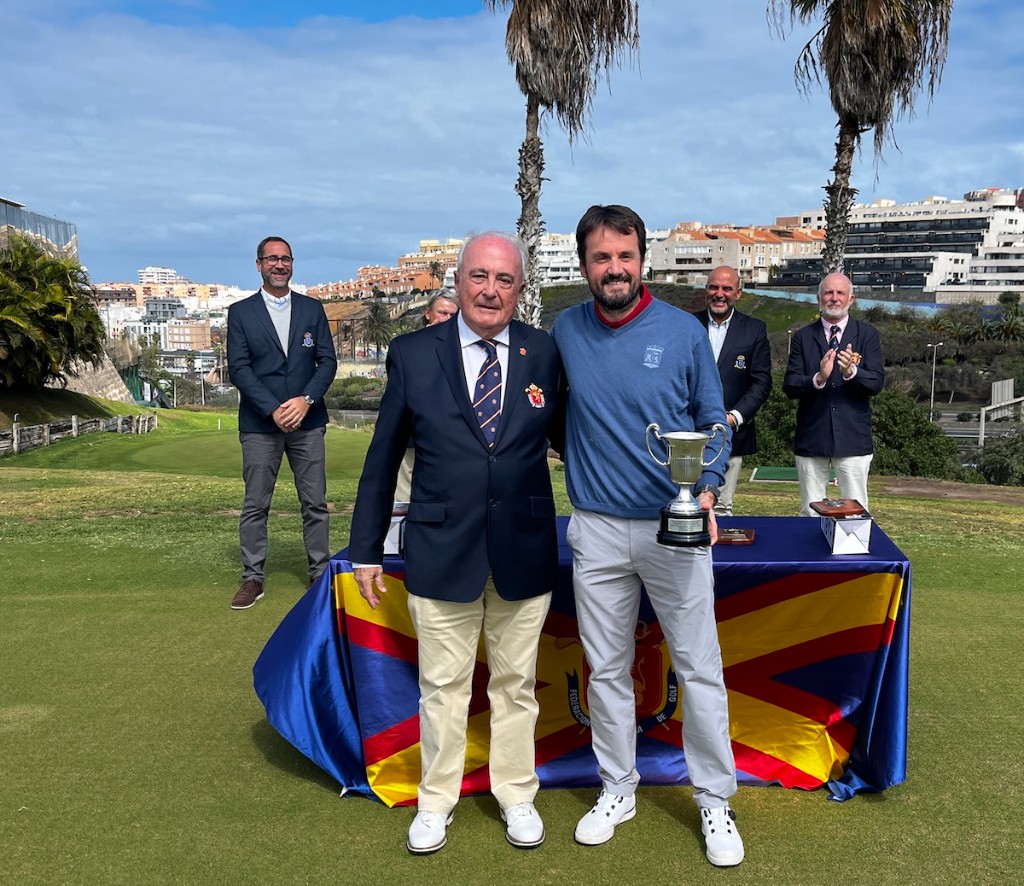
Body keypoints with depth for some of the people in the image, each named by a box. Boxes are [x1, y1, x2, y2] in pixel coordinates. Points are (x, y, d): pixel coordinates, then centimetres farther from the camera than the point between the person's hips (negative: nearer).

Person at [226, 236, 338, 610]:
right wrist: (273, 410, -14)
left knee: (315, 503, 4)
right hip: (260, 424, -1)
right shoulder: (240, 312, 4)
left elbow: (328, 361, 4)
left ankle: (321, 574, 15)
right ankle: (252, 578, 13)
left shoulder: (312, 309, 9)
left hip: (307, 421, 1)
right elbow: (238, 368, -3)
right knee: (255, 505, 3)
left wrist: (305, 400, -12)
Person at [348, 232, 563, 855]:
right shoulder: (413, 354, -2)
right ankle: (437, 802, 33)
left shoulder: (547, 354, -1)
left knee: (516, 684, 16)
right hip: (441, 551, 0)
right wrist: (367, 549, 5)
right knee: (443, 687, 12)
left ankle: (517, 796, 36)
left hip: (525, 552, 1)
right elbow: (383, 459, 3)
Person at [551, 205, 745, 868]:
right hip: (597, 530, 2)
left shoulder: (683, 331, -3)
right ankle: (618, 790, 31)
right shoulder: (565, 331, 4)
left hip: (676, 527, -2)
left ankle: (715, 800, 22)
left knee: (700, 669, 4)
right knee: (607, 669, 12)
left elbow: (713, 423, 2)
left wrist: (707, 491, -13)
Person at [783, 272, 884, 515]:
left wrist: (852, 372, -26)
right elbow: (789, 386, -4)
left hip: (853, 439, -1)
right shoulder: (803, 337, 5)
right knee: (810, 513, 10)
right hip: (811, 438, 1)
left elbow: (877, 382, -6)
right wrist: (818, 379, -23)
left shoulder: (867, 335, 4)